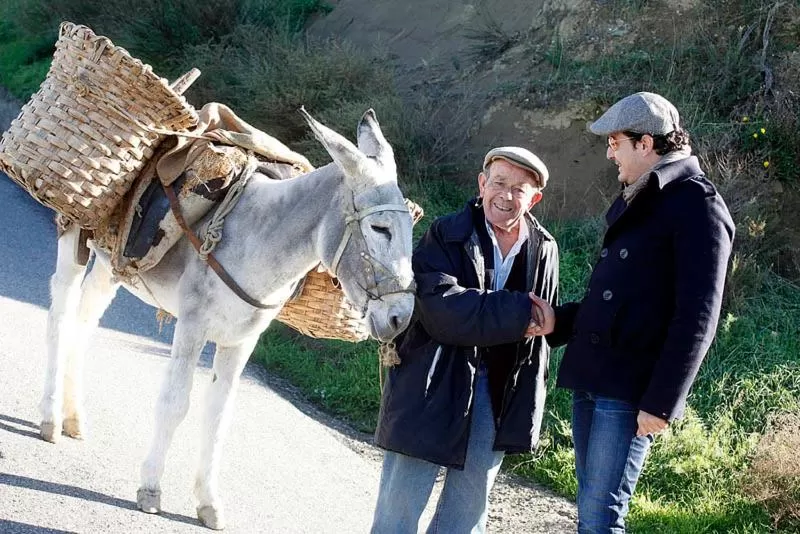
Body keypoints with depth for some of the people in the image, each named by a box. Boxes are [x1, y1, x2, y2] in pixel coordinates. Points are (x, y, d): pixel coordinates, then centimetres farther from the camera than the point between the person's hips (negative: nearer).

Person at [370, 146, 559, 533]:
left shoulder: (544, 250, 3)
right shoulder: (446, 235, -9)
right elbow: (442, 306, -24)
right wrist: (518, 313, -26)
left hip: (498, 393, 4)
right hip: (434, 384, -4)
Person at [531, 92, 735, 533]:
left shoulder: (697, 207, -10)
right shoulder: (635, 202, 18)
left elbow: (696, 319, -16)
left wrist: (661, 402, -20)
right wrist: (559, 321, 8)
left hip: (629, 393, -9)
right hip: (588, 381, 9)